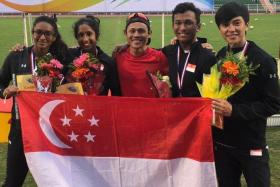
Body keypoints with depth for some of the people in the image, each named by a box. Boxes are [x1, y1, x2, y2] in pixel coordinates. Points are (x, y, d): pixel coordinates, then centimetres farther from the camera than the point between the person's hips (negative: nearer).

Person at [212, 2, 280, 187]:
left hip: (252, 145, -4)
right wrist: (212, 105, -5)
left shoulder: (263, 60, -12)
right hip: (221, 143, 5)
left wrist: (234, 110, -22)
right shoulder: (217, 58, 3)